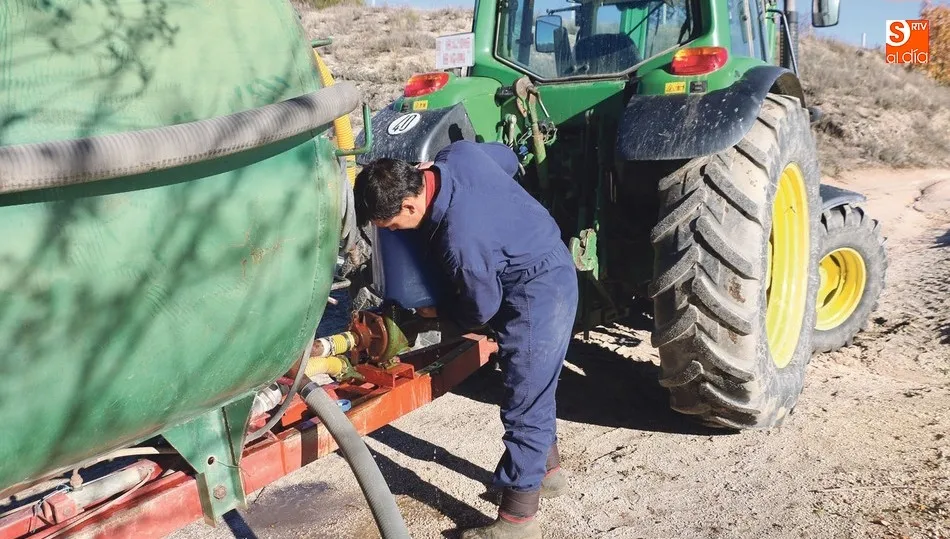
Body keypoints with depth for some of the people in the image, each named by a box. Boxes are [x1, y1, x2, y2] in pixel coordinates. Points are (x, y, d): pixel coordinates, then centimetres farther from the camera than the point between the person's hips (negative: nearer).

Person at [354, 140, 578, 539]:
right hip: (553, 274, 10)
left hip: (537, 297, -10)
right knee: (534, 390, 23)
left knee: (523, 405, -1)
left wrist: (437, 312, 3)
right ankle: (547, 470, 42)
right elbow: (509, 159, 12)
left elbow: (481, 309, -17)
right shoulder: (457, 153, -10)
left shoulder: (458, 238, -33)